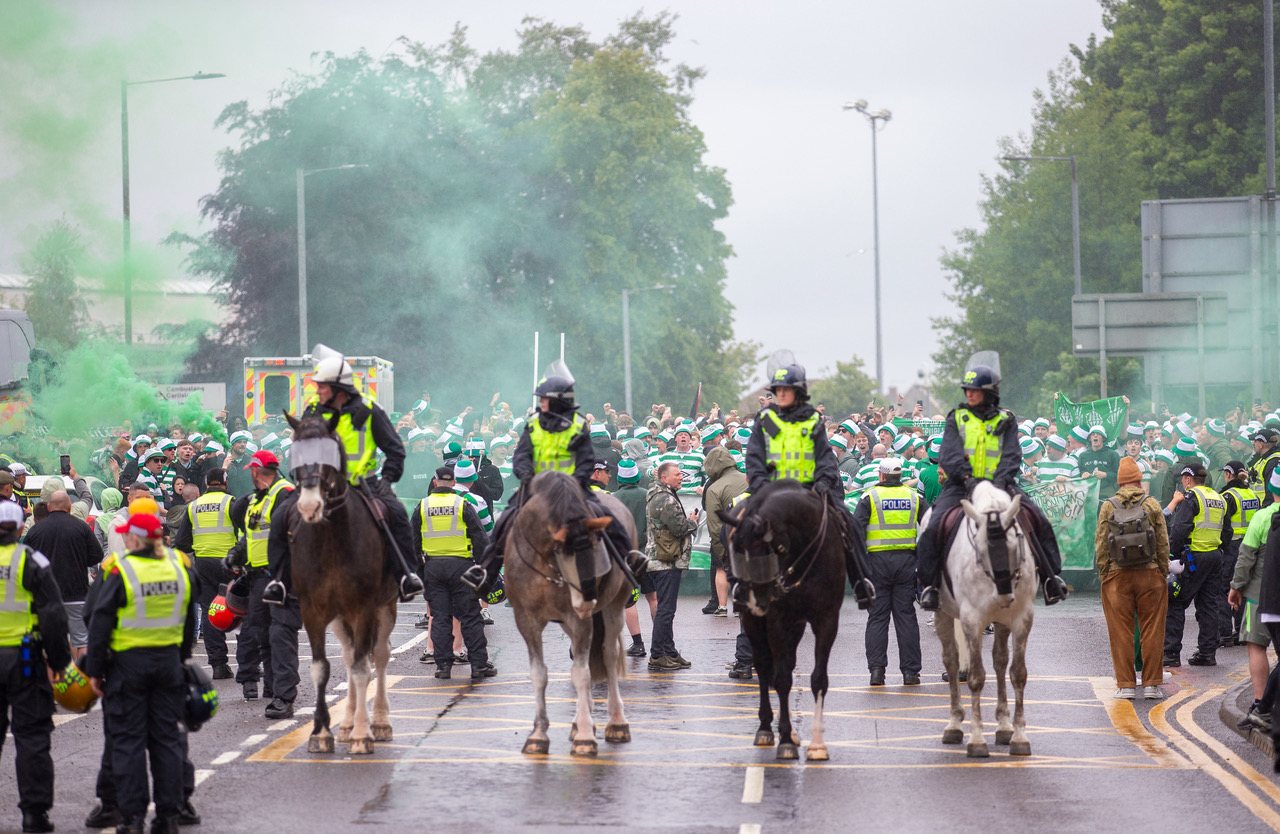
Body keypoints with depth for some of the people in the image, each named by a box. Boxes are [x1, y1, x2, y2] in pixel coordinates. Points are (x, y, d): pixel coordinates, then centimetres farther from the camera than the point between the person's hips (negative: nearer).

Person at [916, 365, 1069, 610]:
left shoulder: (1006, 421, 10)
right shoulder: (956, 418, 9)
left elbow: (1011, 454, -1)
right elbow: (950, 452, -4)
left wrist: (1001, 479, -20)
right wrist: (966, 476, -21)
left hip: (998, 486, 1)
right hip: (961, 485, -1)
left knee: (1039, 520, -14)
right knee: (933, 527, -23)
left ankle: (1051, 577, -2)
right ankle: (928, 584, -12)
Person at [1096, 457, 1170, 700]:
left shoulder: (1108, 507, 1)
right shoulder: (1152, 505, 1)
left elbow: (1100, 544, 2)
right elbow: (1163, 542, 3)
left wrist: (1103, 574, 8)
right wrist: (1164, 570, 11)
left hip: (1117, 576, 0)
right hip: (1149, 574, 0)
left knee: (1121, 632, 4)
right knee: (1151, 631, 6)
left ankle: (1125, 684, 4)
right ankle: (1152, 683, 7)